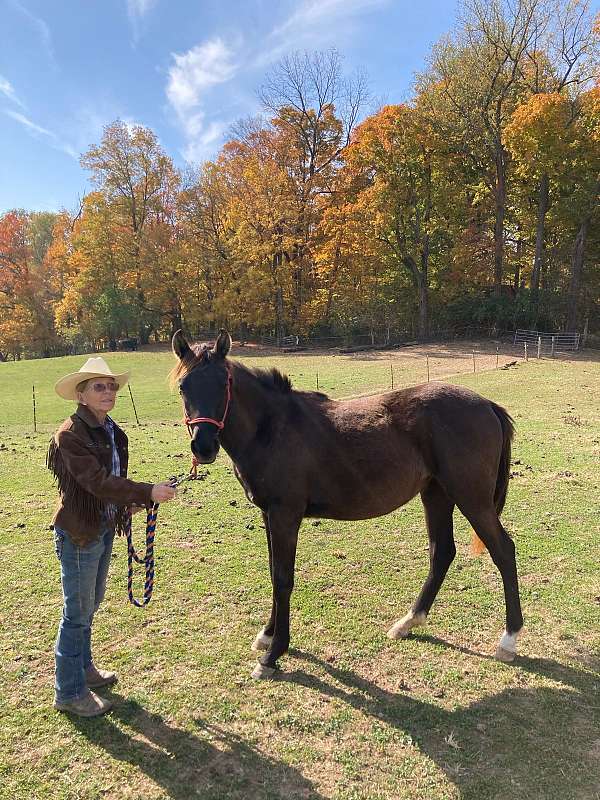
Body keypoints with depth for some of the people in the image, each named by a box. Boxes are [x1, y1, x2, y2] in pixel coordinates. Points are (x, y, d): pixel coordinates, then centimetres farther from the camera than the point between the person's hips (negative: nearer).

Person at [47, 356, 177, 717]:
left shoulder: (112, 431, 4)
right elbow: (97, 481, -31)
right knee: (77, 612, 5)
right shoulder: (70, 435, -21)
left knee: (91, 604, 23)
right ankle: (70, 692, 22)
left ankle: (83, 667, 43)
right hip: (79, 533, -8)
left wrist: (129, 503, -2)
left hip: (104, 529, 8)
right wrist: (147, 492, -37)